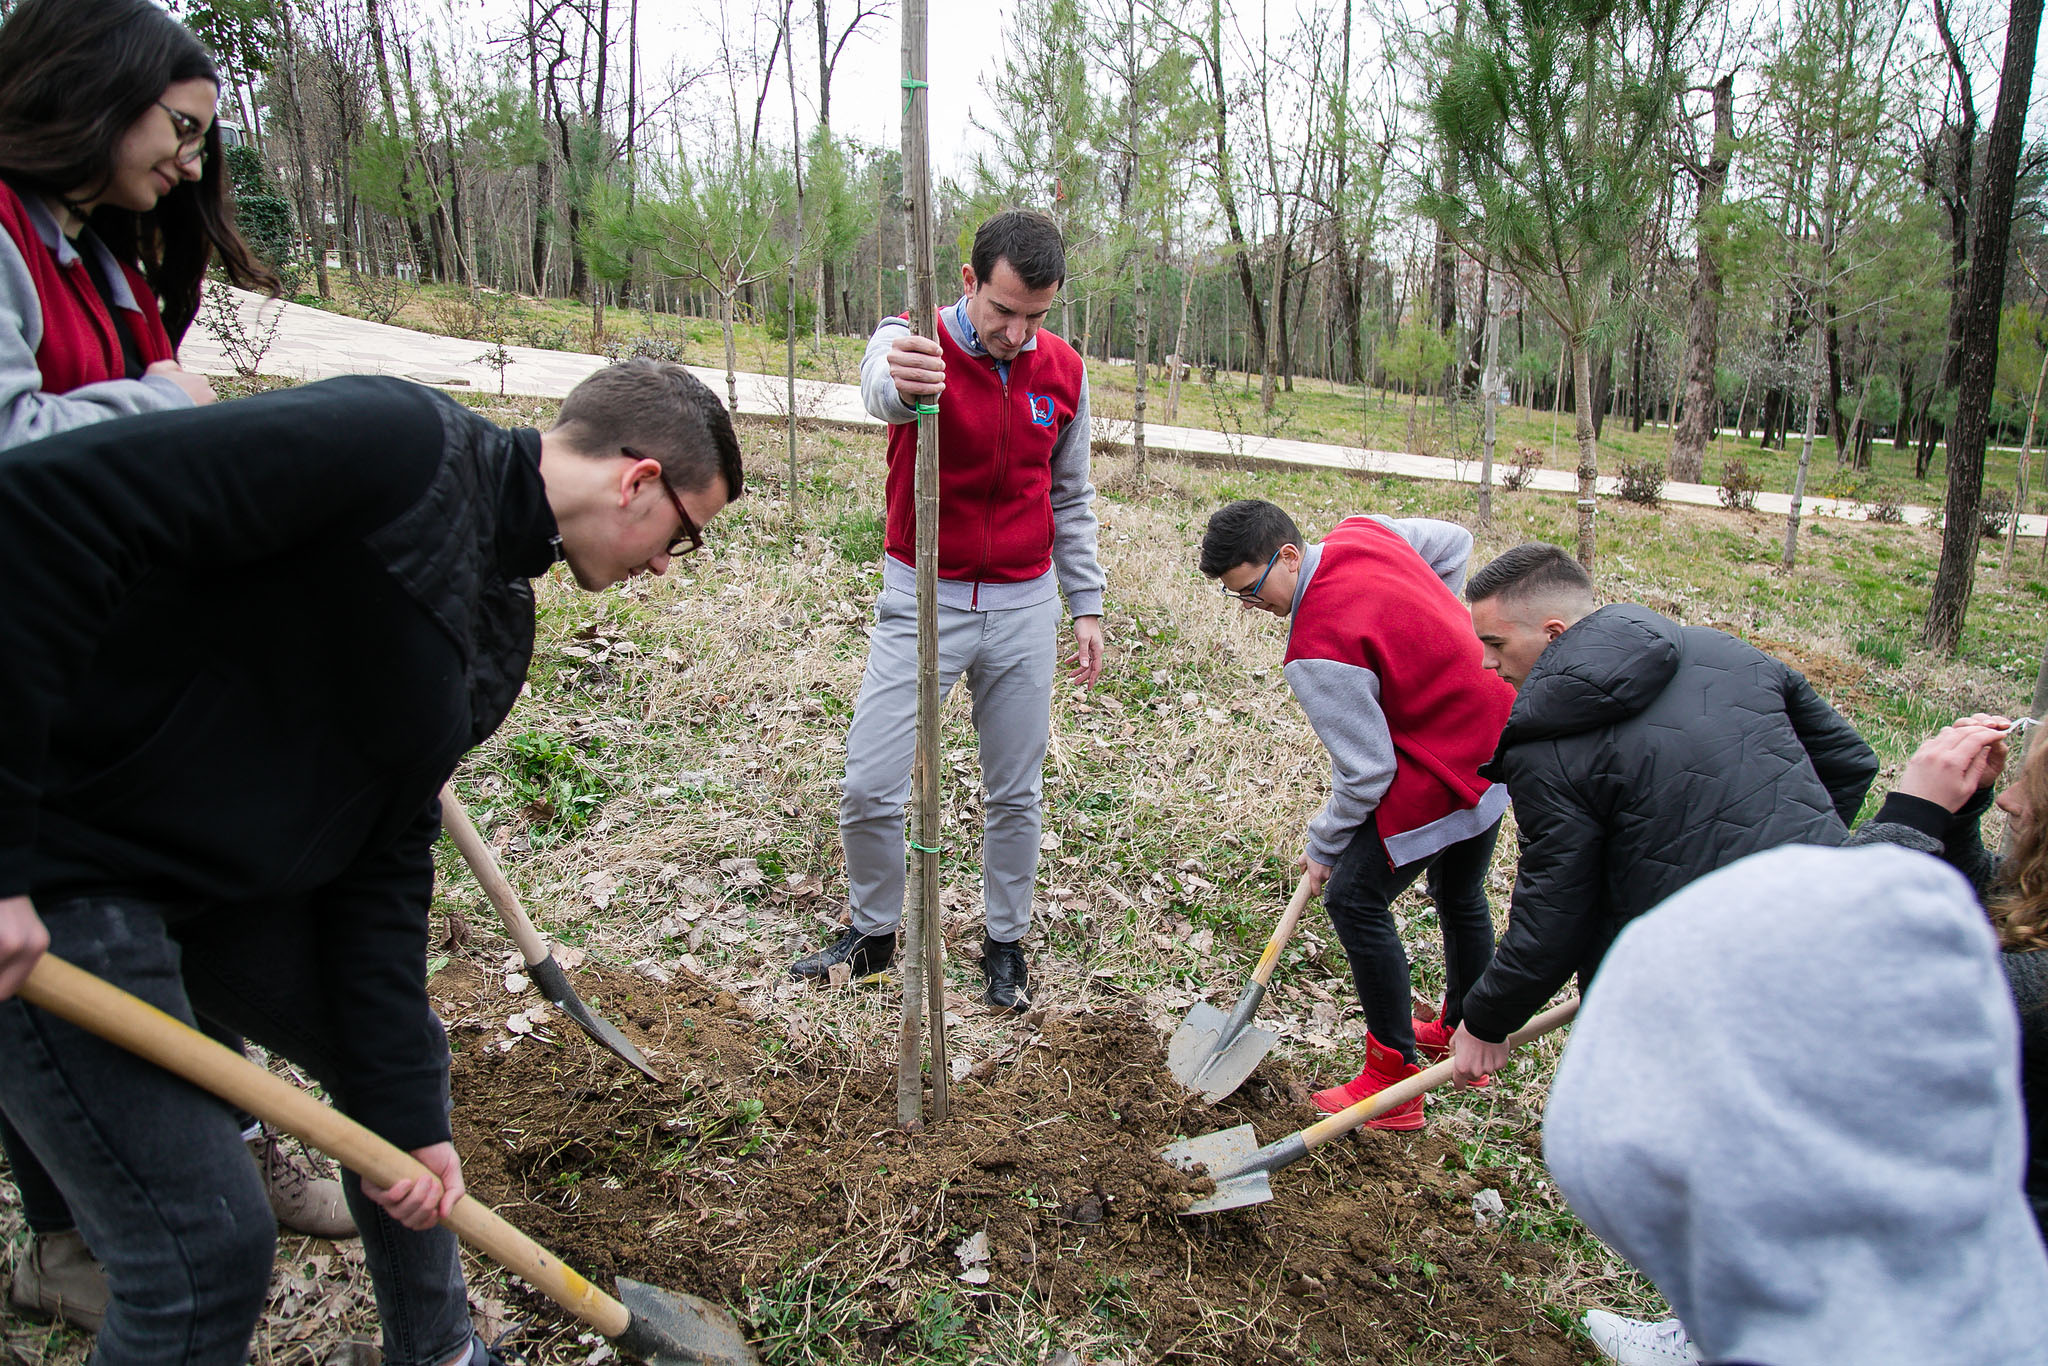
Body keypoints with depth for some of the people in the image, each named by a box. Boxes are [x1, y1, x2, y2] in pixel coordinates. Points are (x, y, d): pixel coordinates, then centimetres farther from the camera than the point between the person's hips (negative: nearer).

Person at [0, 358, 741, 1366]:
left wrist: (405, 1115, 4)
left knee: (403, 1066, 19)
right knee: (209, 1251, -5)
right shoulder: (398, 446, -23)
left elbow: (385, 859, 6)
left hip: (221, 866, 10)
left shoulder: (497, 624, 5)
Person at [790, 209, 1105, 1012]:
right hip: (921, 601, -2)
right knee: (870, 787, -3)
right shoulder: (916, 342, -11)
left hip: (1023, 609, 2)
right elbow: (880, 384, -38)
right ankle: (873, 933, 23)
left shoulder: (1063, 372, 1)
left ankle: (1005, 945, 30)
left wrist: (1085, 605, 8)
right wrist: (898, 382, -62)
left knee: (1015, 794, 10)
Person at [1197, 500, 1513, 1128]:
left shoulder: (1318, 651, -26)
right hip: (1499, 733, 10)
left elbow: (1366, 773, -21)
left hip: (1446, 772, -10)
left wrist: (1322, 847, -4)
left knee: (1354, 897, -2)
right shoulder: (1362, 530, -2)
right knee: (1460, 894, 25)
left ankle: (1394, 1083, 6)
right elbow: (1455, 543, 17)